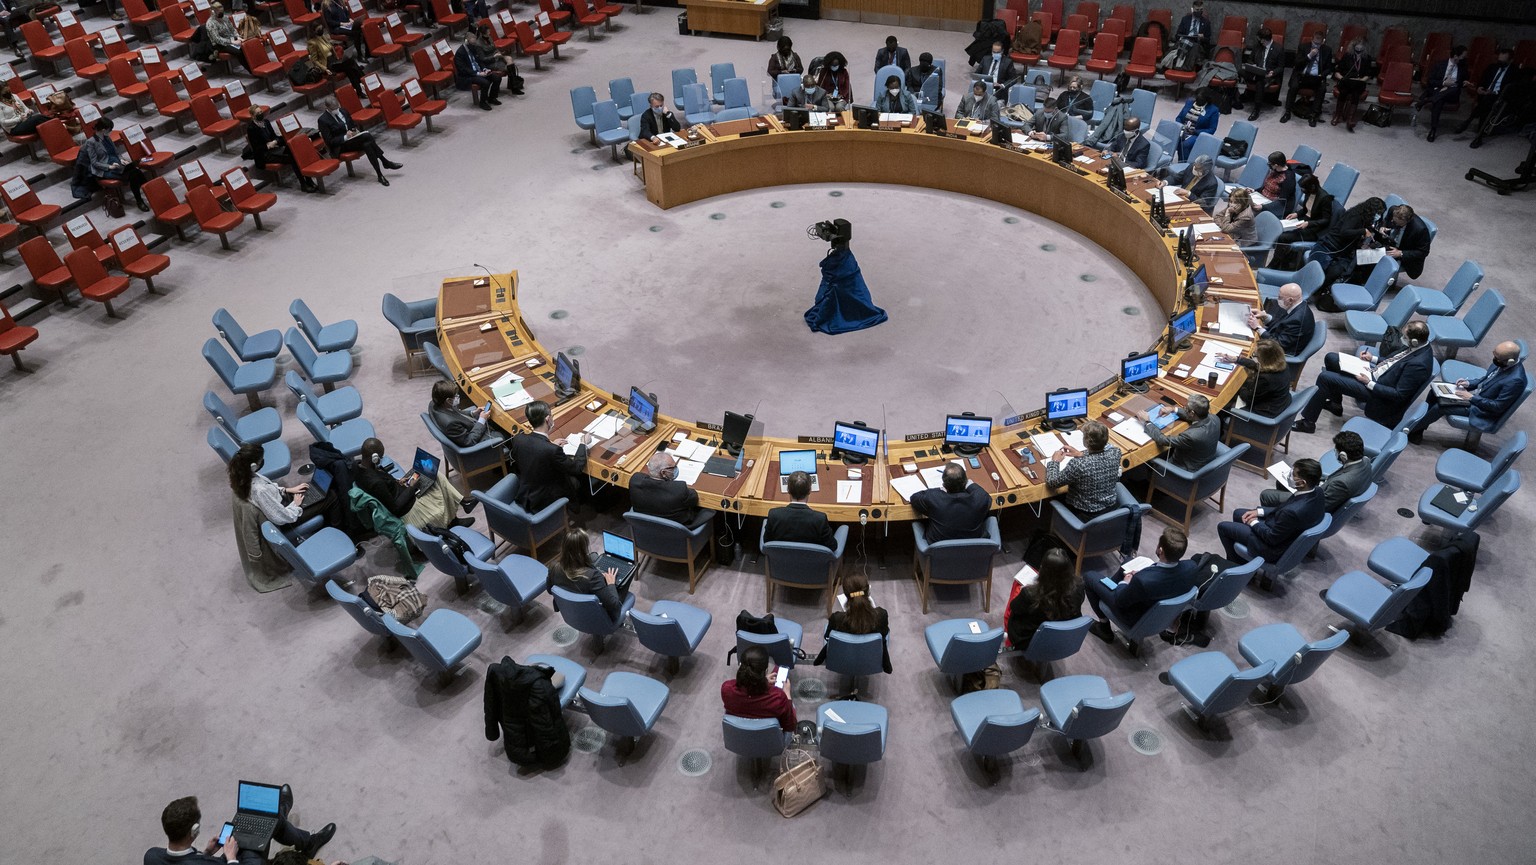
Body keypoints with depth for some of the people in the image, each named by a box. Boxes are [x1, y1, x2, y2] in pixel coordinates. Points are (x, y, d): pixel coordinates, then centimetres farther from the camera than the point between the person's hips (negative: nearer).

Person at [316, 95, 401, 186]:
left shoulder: (343, 111, 9)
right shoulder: (323, 120, -9)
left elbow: (353, 124, 22)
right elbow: (329, 141, -11)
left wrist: (356, 130, -2)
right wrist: (345, 137, -22)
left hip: (352, 139, 6)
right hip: (340, 147, -6)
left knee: (367, 144, -31)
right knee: (367, 135, -28)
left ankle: (380, 175, -35)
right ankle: (385, 162, -24)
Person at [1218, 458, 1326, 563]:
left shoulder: (1293, 512, -40)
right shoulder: (1316, 492, -14)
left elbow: (1272, 538, -24)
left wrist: (1254, 523, -8)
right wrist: (1260, 511, 0)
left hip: (1274, 546, -9)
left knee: (1223, 527, 6)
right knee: (1237, 513, 25)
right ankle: (1240, 556, 40)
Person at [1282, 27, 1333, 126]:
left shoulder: (1327, 50, 13)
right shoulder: (1304, 47, 12)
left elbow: (1329, 68, 10)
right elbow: (1297, 63, 2)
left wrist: (1322, 75, -10)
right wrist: (1309, 56, -11)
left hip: (1316, 78, 0)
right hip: (1302, 75, 0)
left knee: (1321, 90, -30)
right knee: (1293, 87, -31)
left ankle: (1313, 115, -28)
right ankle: (1287, 112, -23)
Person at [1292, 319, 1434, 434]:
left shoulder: (1418, 364, -29)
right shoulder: (1419, 346, -2)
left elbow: (1399, 395, -24)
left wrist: (1369, 383, -21)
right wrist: (1374, 359, 7)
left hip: (1375, 388, -10)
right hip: (1375, 373, 10)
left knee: (1324, 377, -18)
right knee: (1331, 357, 11)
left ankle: (1308, 421, -5)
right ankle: (1335, 404, 25)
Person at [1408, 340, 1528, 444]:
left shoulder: (1515, 380, -31)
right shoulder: (1502, 362, -8)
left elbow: (1498, 407, -23)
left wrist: (1471, 398, -19)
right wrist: (1469, 384, -3)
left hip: (1481, 408, -8)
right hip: (1475, 391, 8)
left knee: (1439, 407, -17)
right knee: (1435, 392, -1)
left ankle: (1412, 430, 3)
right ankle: (1420, 425, 8)